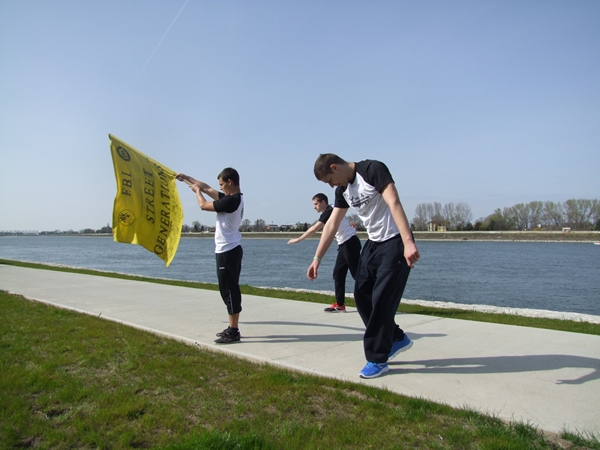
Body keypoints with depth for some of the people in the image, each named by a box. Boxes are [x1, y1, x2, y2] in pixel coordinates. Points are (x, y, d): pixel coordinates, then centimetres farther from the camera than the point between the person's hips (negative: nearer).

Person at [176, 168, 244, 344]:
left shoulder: (232, 200, -18)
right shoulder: (232, 198, 12)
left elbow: (204, 205, -10)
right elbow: (207, 188, 21)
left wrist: (196, 190, 10)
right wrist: (186, 177, 25)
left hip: (227, 252, -10)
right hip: (230, 250, 10)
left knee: (229, 290, -6)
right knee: (230, 290, 13)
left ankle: (233, 332, -1)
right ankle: (232, 328, 21)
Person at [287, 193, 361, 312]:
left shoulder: (329, 211, -14)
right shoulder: (329, 212, 16)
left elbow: (314, 229, -22)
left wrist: (298, 239, -19)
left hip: (350, 243, -10)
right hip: (345, 244, 10)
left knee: (357, 273, -8)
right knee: (338, 273, 7)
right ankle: (340, 304, 10)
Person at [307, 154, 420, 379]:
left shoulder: (373, 169, -16)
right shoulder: (342, 189, 8)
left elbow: (394, 204, -26)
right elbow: (331, 225, 9)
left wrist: (408, 242, -35)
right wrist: (317, 258, 6)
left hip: (396, 242, -8)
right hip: (374, 243, 9)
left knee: (382, 299, -8)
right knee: (362, 294, 8)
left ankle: (377, 360, 6)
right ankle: (396, 338, 27)